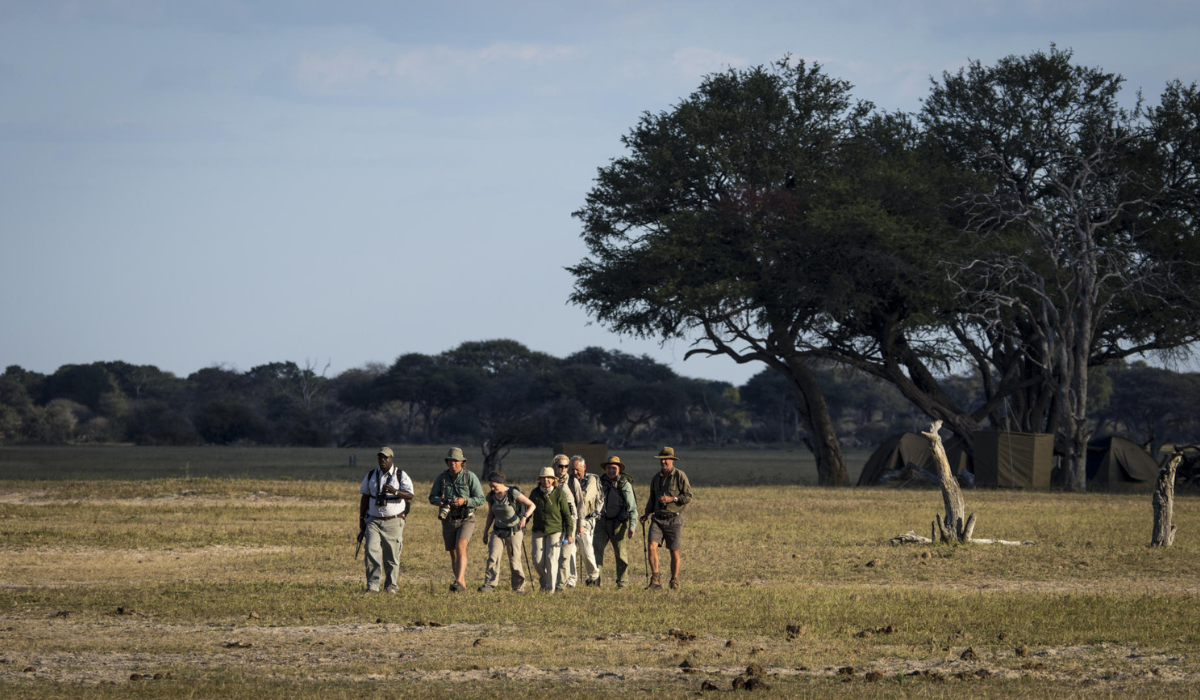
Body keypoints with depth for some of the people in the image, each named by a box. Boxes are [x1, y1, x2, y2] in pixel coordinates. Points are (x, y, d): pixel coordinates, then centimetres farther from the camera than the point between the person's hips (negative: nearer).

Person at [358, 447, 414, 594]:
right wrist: (362, 519, 13)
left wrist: (395, 492, -34)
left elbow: (410, 496, -15)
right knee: (371, 551, -12)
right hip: (373, 520, 2)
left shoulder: (401, 476, -1)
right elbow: (365, 497, 16)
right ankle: (372, 585, -13)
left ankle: (391, 585, 13)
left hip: (393, 521, -2)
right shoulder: (371, 475, 10)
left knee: (392, 554, 1)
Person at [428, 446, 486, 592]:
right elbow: (432, 497, 9)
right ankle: (463, 584, 21)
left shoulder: (470, 477, -8)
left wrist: (464, 501, -25)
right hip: (448, 520, 4)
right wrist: (439, 500, -16)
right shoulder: (441, 477, 1)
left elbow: (481, 499, -8)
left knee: (460, 547, -24)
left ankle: (459, 581, -32)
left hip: (466, 520, -4)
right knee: (453, 554, 7)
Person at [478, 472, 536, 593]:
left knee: (514, 561, 0)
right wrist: (485, 532, 13)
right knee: (493, 557, -14)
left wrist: (524, 517, -30)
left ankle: (519, 586, 18)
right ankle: (489, 585, -18)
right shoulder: (491, 496, 0)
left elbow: (532, 505, -13)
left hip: (514, 532, -4)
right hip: (498, 532, 4)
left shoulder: (513, 493, -15)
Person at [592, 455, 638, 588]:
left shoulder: (624, 485, -7)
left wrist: (632, 526, -18)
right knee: (596, 548, -10)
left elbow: (632, 507, -9)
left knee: (621, 553, 3)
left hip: (618, 523, -3)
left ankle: (623, 580, 14)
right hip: (602, 522, 3)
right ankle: (595, 578, -13)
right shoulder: (600, 482, 7)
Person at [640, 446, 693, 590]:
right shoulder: (656, 478, 12)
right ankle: (655, 582, -14)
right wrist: (646, 514, 8)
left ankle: (674, 583, 16)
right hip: (658, 518, 4)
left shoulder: (680, 476, -5)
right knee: (652, 546, -14)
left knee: (674, 552, 3)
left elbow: (688, 497, -8)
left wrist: (672, 499, -20)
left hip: (674, 519, -4)